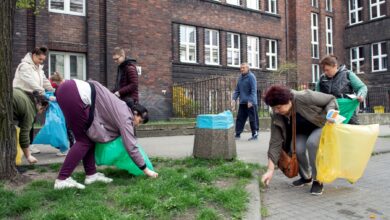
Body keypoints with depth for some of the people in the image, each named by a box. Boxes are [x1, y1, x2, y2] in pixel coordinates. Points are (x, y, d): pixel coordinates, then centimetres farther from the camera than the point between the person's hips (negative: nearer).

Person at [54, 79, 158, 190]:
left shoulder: (122, 109, 24)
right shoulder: (125, 116, -1)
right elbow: (131, 146, -2)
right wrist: (146, 170, 5)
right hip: (74, 93, -10)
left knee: (89, 137, 14)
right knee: (84, 141, 0)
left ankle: (91, 174, 19)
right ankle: (62, 179, 1)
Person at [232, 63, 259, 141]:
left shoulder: (251, 77, -9)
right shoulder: (240, 77, 14)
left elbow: (254, 90, -15)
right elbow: (237, 90, 16)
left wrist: (250, 101, -21)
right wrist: (234, 99, 4)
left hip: (251, 103, -7)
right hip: (242, 102, 7)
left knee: (253, 119, 0)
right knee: (240, 118, 7)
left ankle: (255, 134, 9)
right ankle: (237, 134, 13)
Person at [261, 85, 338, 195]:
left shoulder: (305, 97, -34)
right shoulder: (276, 116, -22)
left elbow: (331, 99, -18)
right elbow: (275, 142, -21)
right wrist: (270, 170, -24)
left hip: (322, 125, -3)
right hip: (302, 132, 3)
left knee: (312, 143, -34)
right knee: (297, 148, -26)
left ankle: (318, 180, -14)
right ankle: (306, 177, 5)